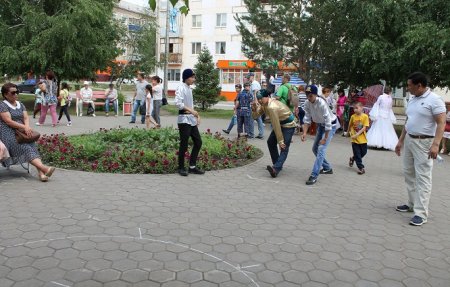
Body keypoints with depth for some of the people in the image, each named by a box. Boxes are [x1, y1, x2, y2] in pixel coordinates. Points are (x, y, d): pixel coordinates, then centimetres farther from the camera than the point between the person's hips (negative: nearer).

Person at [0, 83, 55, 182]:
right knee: (24, 147, -28)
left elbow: (26, 118, 9)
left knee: (32, 145, -24)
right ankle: (43, 168, -46)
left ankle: (40, 172, -43)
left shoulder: (21, 105, 20)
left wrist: (27, 127, -13)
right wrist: (24, 127, -19)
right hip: (8, 133, -5)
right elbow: (9, 121, -11)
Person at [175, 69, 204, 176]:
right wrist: (191, 110, -23)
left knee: (198, 142, 9)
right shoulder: (181, 88, -10)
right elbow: (178, 103, -22)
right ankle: (181, 168, 10)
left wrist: (196, 115, 10)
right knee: (184, 145, -2)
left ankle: (192, 166, 17)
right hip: (184, 119, -8)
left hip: (192, 119, 9)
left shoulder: (189, 88, 16)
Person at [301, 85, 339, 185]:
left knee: (321, 149, -18)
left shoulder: (322, 103, -32)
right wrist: (304, 133, -21)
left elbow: (328, 122, -30)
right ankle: (327, 168, 32)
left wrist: (325, 138, -27)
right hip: (320, 125, 8)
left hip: (331, 125, -8)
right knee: (315, 149, 13)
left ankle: (314, 176, -19)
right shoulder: (307, 103, -14)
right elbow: (307, 119, -8)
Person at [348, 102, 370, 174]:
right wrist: (349, 132, 24)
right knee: (357, 154, 1)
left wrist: (357, 134, -22)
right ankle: (361, 167, 11)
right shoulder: (353, 116, -4)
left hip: (362, 138, 0)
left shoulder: (365, 116, -10)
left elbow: (364, 127, -15)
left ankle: (353, 158, 37)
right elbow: (350, 125, 13)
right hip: (354, 139, 0)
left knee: (363, 152, 12)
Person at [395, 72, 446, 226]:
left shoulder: (434, 100, -12)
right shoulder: (412, 100, 12)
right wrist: (401, 141, 19)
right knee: (409, 174, 13)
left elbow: (441, 123, -17)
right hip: (409, 140, 8)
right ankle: (412, 204, 26)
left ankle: (421, 213, -5)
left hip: (424, 142, -8)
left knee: (422, 177, -7)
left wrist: (435, 144, -26)